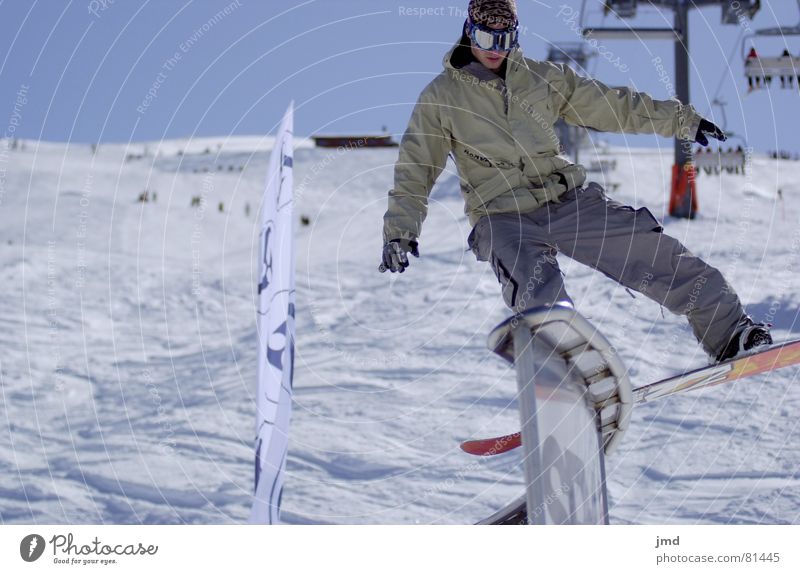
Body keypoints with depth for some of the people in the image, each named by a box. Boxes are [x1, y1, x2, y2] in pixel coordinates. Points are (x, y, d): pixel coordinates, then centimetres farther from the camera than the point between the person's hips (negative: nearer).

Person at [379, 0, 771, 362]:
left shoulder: (541, 77, 12)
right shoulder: (441, 97, 4)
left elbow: (611, 105, 17)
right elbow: (415, 170, 7)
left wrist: (683, 121, 18)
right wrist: (399, 232, -3)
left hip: (569, 201, 3)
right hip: (503, 218, -3)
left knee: (659, 256, -6)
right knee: (542, 303, -30)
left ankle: (730, 334, 0)